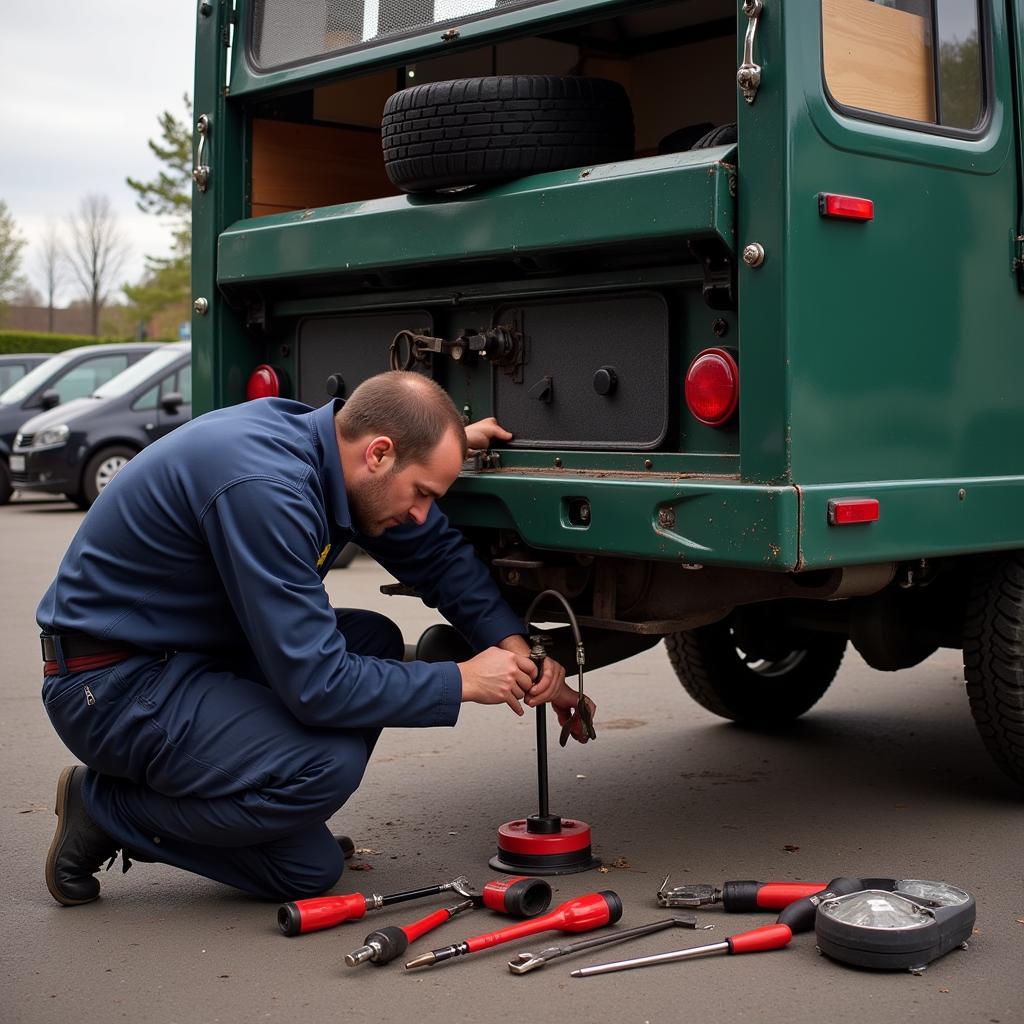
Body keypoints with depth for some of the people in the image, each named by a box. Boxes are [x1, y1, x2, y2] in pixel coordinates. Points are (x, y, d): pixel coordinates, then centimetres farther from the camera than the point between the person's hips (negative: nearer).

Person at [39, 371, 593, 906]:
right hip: (110, 681, -9)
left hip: (191, 652, 9)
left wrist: (511, 645, -1)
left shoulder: (323, 443, -1)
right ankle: (104, 808, -4)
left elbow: (436, 551, 12)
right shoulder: (264, 488, -29)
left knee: (375, 643, 3)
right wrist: (462, 681, -16)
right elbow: (315, 685, -27)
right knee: (328, 763, -24)